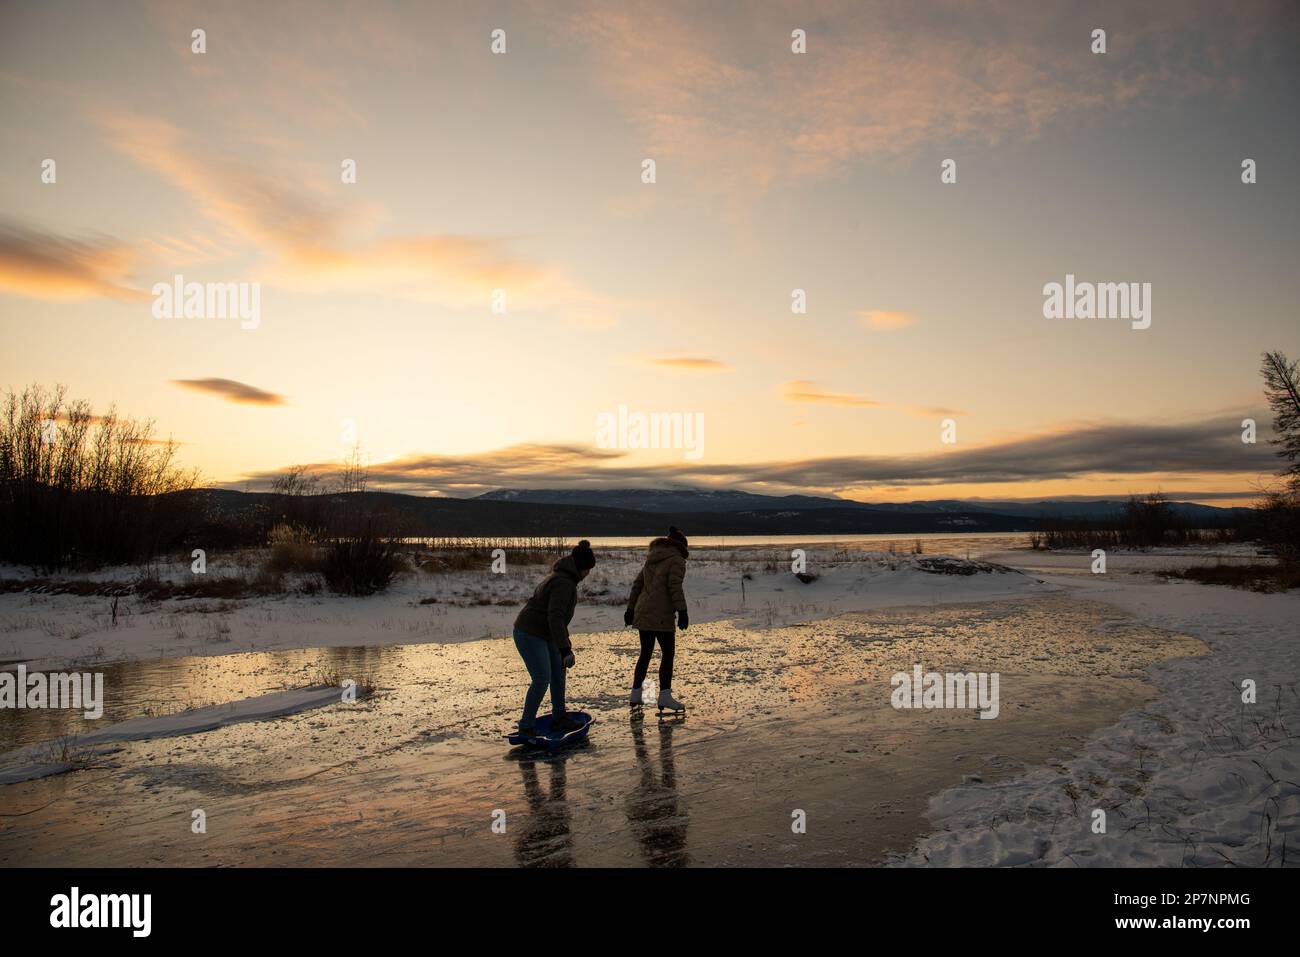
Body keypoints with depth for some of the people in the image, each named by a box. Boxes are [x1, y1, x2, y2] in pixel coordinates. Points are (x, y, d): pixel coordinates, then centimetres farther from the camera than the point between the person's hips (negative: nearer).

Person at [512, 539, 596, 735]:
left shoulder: (563, 576, 10)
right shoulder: (563, 583, -23)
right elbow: (555, 617, -31)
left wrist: (565, 638, 32)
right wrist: (565, 649, -34)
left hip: (543, 633, 11)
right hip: (529, 633, -11)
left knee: (558, 673, 13)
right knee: (542, 679, -12)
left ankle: (558, 719, 23)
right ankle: (526, 726, -3)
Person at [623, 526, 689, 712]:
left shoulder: (651, 560, 18)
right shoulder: (677, 560, -5)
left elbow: (637, 584, 18)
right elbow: (675, 586, -18)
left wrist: (630, 609, 22)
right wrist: (682, 611, -21)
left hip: (643, 612, 8)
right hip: (661, 615, -8)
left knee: (646, 654, 16)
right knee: (667, 654, -2)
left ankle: (636, 694, 20)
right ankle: (665, 697, -8)